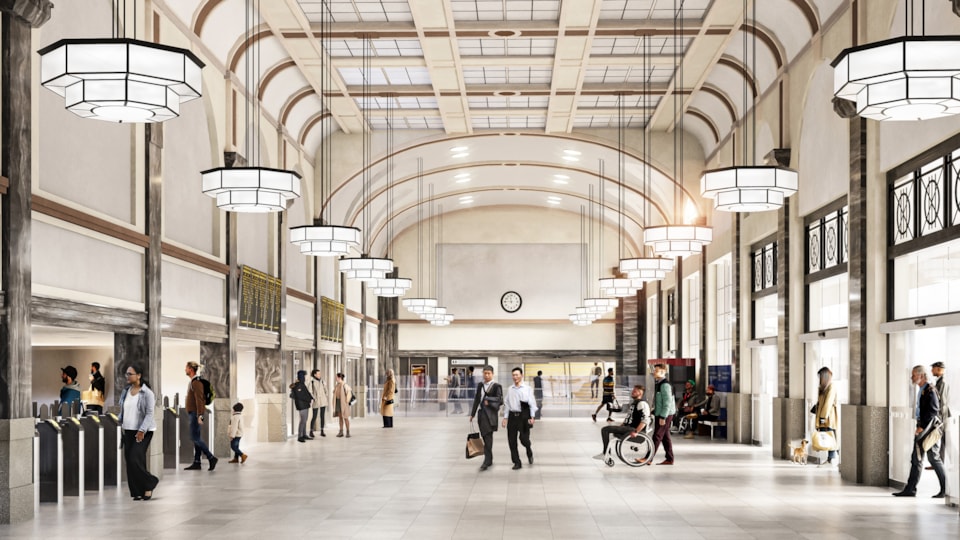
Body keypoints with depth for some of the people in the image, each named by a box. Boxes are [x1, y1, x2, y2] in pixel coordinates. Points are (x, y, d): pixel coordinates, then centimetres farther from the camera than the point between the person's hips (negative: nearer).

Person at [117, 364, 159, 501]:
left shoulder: (147, 393, -9)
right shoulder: (126, 391, 10)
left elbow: (149, 414, -13)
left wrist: (142, 430, -21)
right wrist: (118, 422, 3)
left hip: (142, 432, -6)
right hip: (128, 431, 6)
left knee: (135, 460, -14)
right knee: (129, 461, 4)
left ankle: (149, 484, 5)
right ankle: (137, 492, 12)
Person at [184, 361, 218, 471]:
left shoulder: (196, 382, -14)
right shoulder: (192, 382, 17)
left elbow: (199, 399, -21)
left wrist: (199, 415, -26)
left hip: (196, 413, -10)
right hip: (192, 413, 10)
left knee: (195, 438, -11)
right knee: (196, 438, 8)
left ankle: (211, 458, -9)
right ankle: (196, 463, 9)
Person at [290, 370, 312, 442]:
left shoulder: (302, 384, 13)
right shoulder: (297, 385, -17)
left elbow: (307, 392, 13)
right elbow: (300, 396, -20)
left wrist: (311, 398, -4)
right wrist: (309, 400, -13)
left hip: (306, 404, 9)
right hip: (301, 405, -9)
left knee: (305, 420, 12)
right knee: (303, 420, -9)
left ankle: (304, 435, 19)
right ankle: (299, 437, -5)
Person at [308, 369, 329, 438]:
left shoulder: (321, 380, 5)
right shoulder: (311, 381, -9)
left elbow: (325, 388, 14)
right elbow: (309, 392, -12)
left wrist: (327, 397, 10)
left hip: (323, 401, 5)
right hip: (316, 401, -5)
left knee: (322, 416, 6)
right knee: (314, 417, -4)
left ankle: (322, 431, 12)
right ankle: (311, 432, 5)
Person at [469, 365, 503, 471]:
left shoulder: (496, 386, -3)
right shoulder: (480, 385, 14)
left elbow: (500, 400, -8)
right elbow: (477, 399, 17)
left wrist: (489, 401, -11)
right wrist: (473, 414, 17)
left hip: (490, 414, -6)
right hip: (481, 413, 6)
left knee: (487, 437, -10)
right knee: (485, 437, 10)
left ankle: (487, 461, -9)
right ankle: (490, 459, 20)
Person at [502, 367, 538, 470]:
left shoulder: (527, 389, -1)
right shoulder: (510, 389, 9)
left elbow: (532, 403, -2)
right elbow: (506, 403, 13)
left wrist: (532, 417, -9)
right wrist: (505, 417, 9)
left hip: (524, 416, -4)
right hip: (512, 415, 4)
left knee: (524, 439, -7)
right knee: (512, 440, 3)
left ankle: (529, 453, 28)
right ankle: (517, 462, 14)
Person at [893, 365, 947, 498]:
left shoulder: (930, 391, -14)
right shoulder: (921, 390, 14)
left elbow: (932, 412, -19)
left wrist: (921, 428, -19)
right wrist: (919, 427, 14)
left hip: (930, 429, -9)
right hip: (921, 429, 9)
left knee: (934, 458, -4)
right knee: (916, 458, 8)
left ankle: (945, 490, 6)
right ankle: (910, 489, 10)